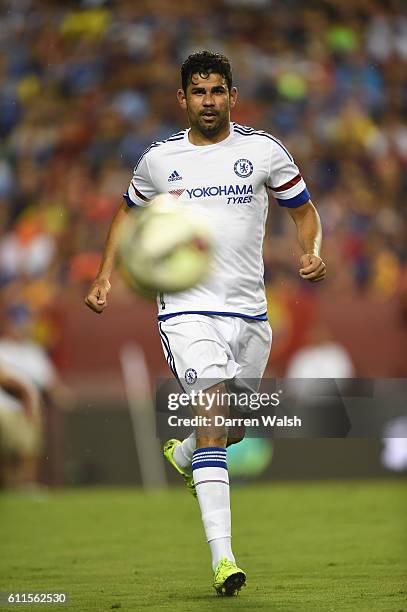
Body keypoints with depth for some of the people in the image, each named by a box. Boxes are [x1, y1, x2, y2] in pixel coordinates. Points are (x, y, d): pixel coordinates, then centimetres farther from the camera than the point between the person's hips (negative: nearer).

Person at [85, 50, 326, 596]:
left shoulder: (263, 151, 2)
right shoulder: (159, 160, 4)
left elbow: (304, 209, 11)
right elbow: (129, 212, 21)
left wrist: (312, 252, -9)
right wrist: (106, 275, 10)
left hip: (248, 310, 3)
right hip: (187, 309, -2)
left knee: (235, 426, 14)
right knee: (213, 416, -19)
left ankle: (182, 454, 51)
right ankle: (222, 555, -25)